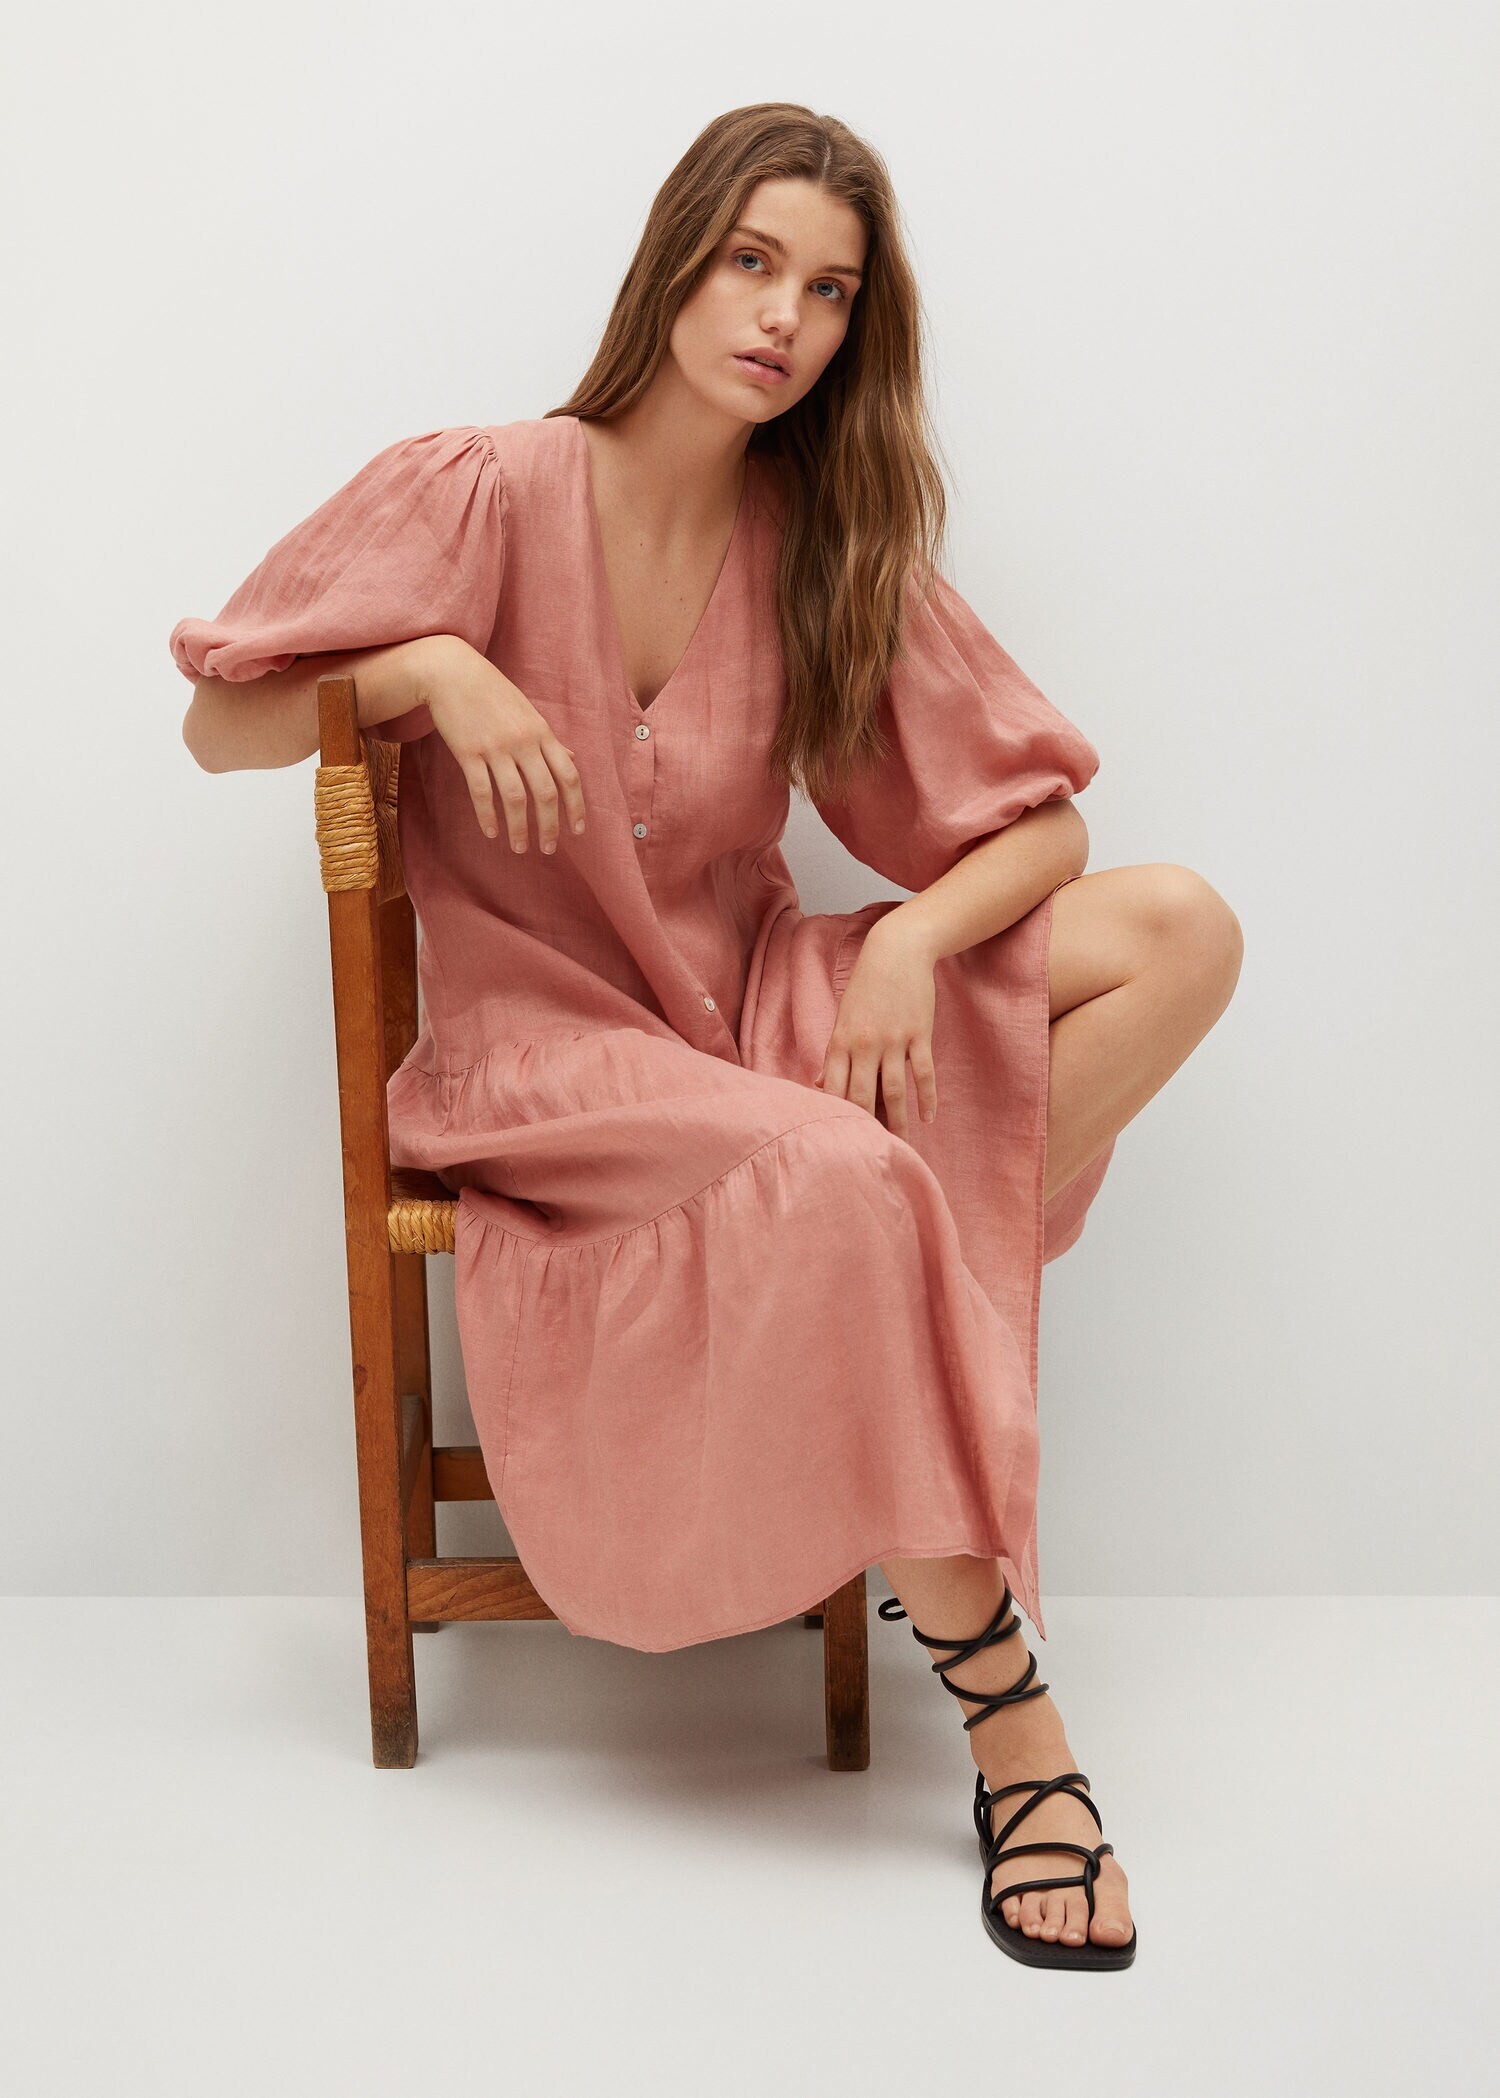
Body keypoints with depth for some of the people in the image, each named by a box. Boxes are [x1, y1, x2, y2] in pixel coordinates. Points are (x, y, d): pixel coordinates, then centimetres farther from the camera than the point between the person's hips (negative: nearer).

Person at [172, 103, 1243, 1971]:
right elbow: (218, 726, -1)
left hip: (753, 1008, 5)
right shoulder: (487, 496, -7)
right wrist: (432, 663, -19)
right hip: (542, 1040, -4)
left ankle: (936, 1361, -18)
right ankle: (1005, 1710, -23)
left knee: (1176, 928, -16)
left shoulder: (836, 548, 2)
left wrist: (911, 938, -21)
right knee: (838, 1183, -37)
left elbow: (1038, 821, -1)